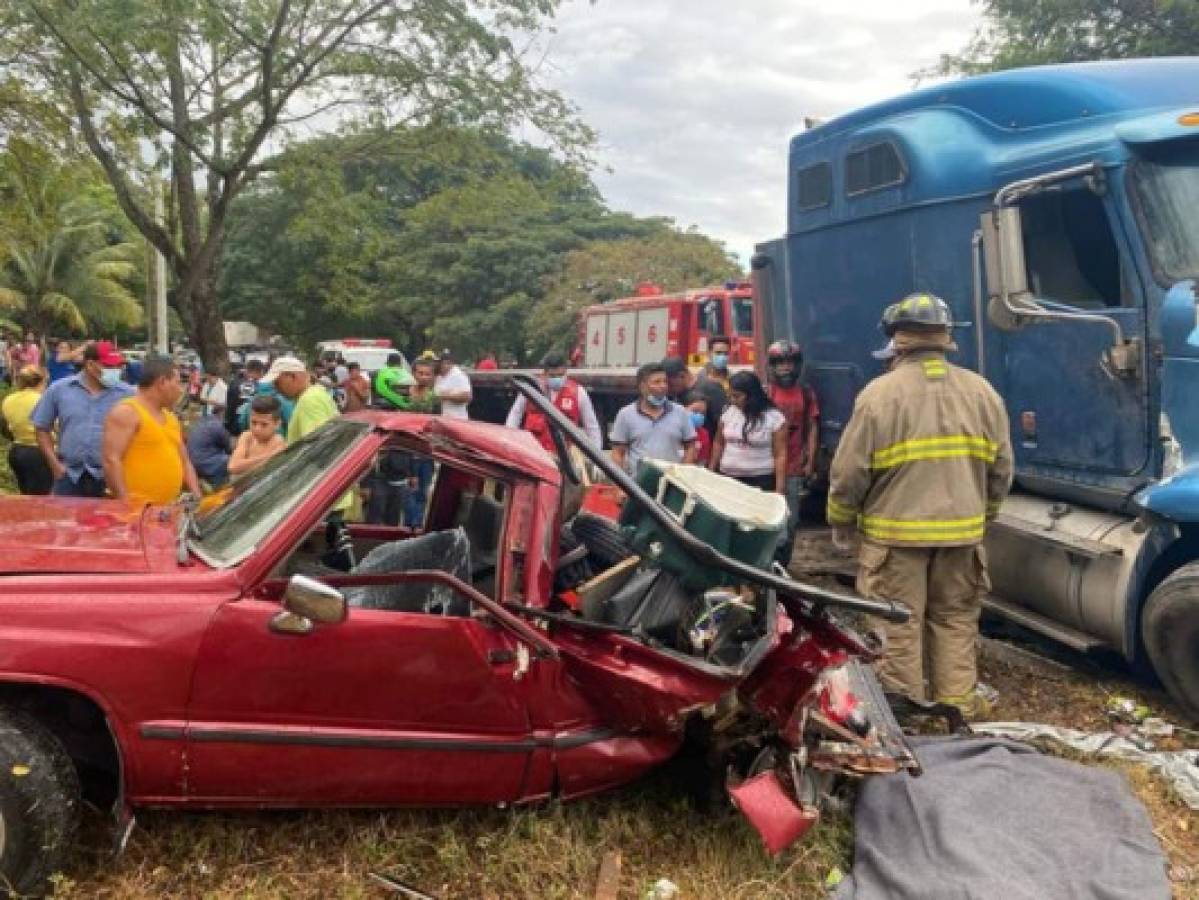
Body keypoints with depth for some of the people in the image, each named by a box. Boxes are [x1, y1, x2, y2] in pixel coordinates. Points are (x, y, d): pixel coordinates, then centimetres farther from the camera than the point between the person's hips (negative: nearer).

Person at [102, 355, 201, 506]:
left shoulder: (171, 418, 21)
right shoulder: (127, 412, -5)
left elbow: (185, 463, 25)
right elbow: (111, 460, -14)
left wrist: (197, 498, 12)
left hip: (169, 510, 8)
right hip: (135, 509, -8)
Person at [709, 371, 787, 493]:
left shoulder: (774, 417, -7)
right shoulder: (728, 412, 4)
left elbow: (780, 455, -7)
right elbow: (719, 443, 15)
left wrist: (779, 489, -11)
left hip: (760, 480, -4)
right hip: (728, 477, 4)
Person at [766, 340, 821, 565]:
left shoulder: (806, 393, 6)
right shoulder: (765, 393, 1)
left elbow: (812, 429, 8)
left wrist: (810, 462, 2)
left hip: (795, 467, 1)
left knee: (790, 518, 5)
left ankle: (781, 561, 16)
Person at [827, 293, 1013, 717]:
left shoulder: (881, 392, -13)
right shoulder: (981, 391, 3)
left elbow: (850, 471, -10)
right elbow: (1001, 468, 9)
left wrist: (841, 521, 6)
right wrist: (983, 512, 25)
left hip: (897, 530, -4)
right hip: (961, 529, 5)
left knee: (898, 624, 5)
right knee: (955, 619, 17)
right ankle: (957, 704, 24)